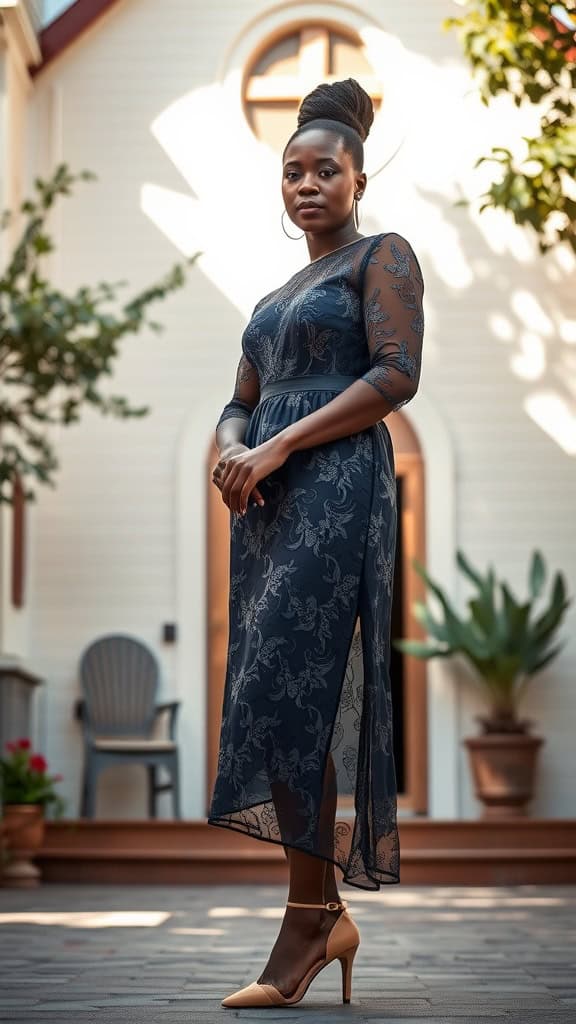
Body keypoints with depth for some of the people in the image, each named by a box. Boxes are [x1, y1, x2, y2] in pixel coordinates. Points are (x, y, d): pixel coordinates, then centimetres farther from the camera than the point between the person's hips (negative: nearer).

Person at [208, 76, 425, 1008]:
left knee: (287, 690, -18)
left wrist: (279, 447, -15)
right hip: (266, 507, 8)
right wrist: (230, 452, -2)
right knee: (278, 697, 2)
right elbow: (240, 405, 23)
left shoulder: (383, 257, 4)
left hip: (336, 486, -8)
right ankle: (327, 915, 6)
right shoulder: (277, 297, 27)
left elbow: (397, 373, -10)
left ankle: (311, 914, -15)